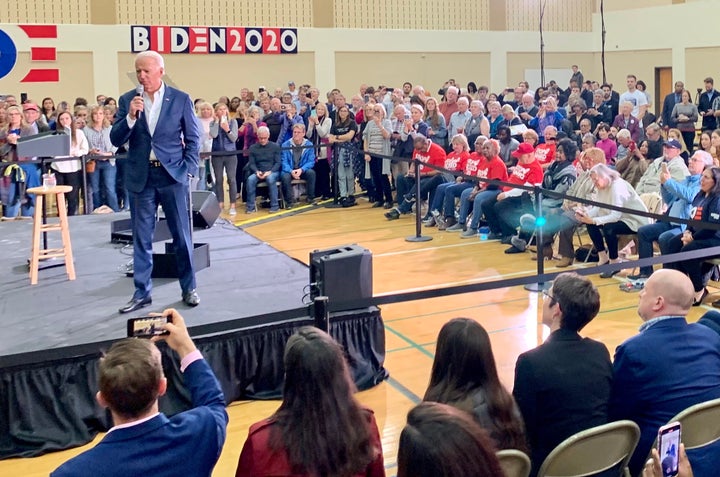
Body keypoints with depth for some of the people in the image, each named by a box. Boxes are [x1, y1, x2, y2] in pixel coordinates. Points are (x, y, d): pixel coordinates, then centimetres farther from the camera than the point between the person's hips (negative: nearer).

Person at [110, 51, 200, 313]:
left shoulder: (181, 99, 0)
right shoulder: (127, 100, 4)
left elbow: (193, 138, 4)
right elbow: (116, 140, -1)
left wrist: (188, 170, -4)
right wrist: (131, 116, -16)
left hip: (173, 175, -1)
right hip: (141, 177, 2)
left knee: (182, 235, 5)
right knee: (141, 238, 7)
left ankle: (189, 288, 18)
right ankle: (142, 293, 16)